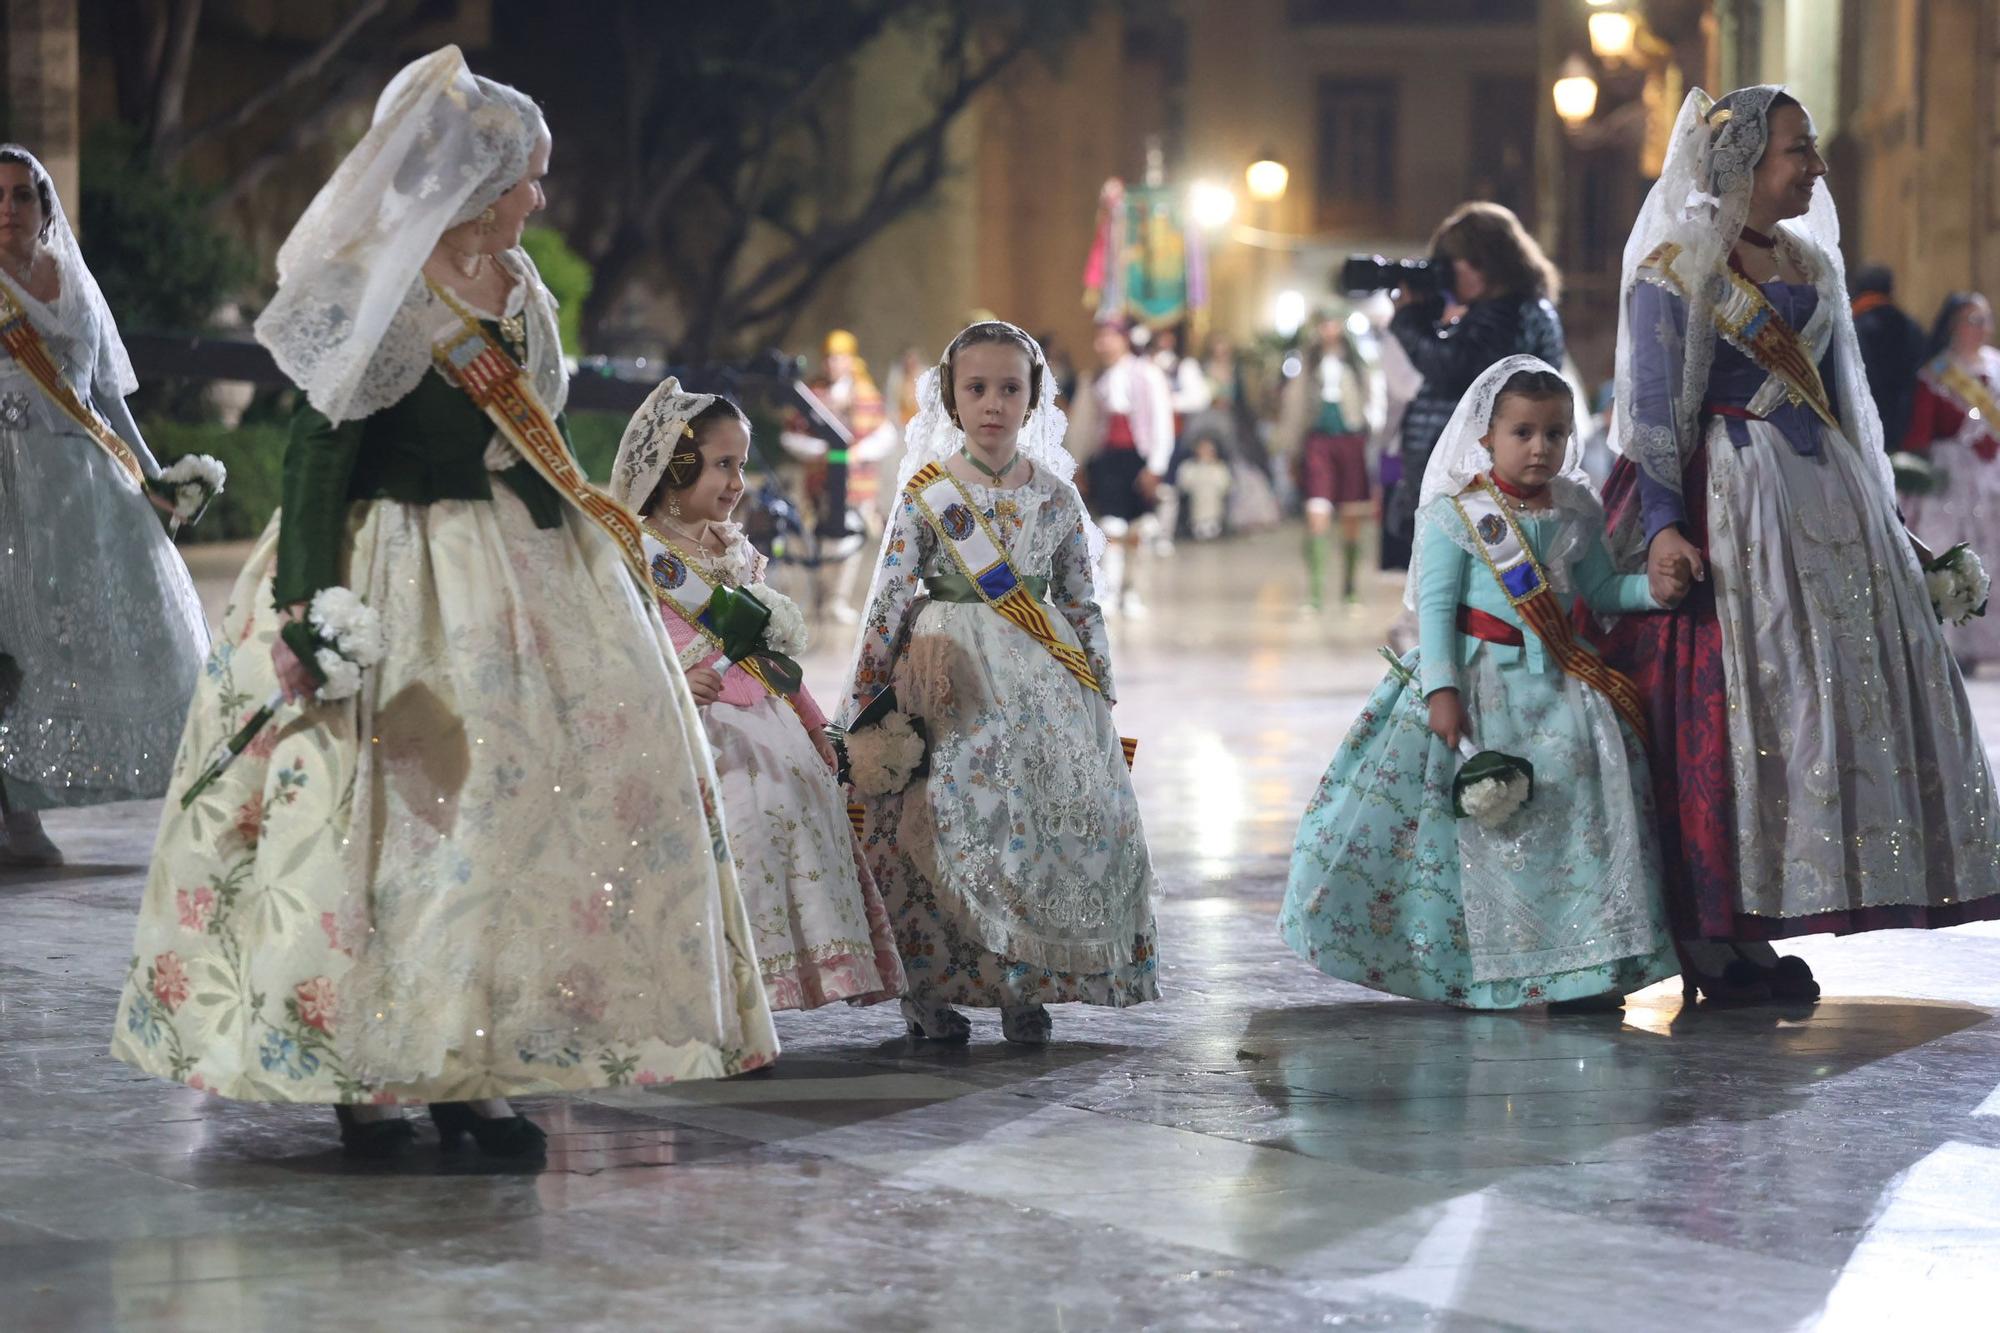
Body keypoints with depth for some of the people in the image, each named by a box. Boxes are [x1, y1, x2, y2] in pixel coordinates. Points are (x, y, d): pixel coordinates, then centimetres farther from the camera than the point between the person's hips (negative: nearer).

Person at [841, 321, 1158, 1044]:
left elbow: (1082, 603, 12)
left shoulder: (1056, 496, 6)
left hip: (1043, 676, 3)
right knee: (949, 820, -9)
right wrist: (858, 706, -3)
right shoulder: (928, 492, -2)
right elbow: (889, 599, -2)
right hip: (950, 679, -3)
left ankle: (1025, 987, 7)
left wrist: (1101, 696, 11)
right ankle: (929, 987, 4)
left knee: (1065, 818, -5)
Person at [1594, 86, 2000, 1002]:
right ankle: (1714, 943, -5)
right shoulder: (1675, 269, -4)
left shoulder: (1812, 265, 17)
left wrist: (1877, 516, 21)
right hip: (1728, 505, -8)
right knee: (1725, 707, -9)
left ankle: (1754, 932, 7)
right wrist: (1663, 525, -19)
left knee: (1838, 692, 3)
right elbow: (1653, 408, -9)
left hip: (1826, 504, 8)